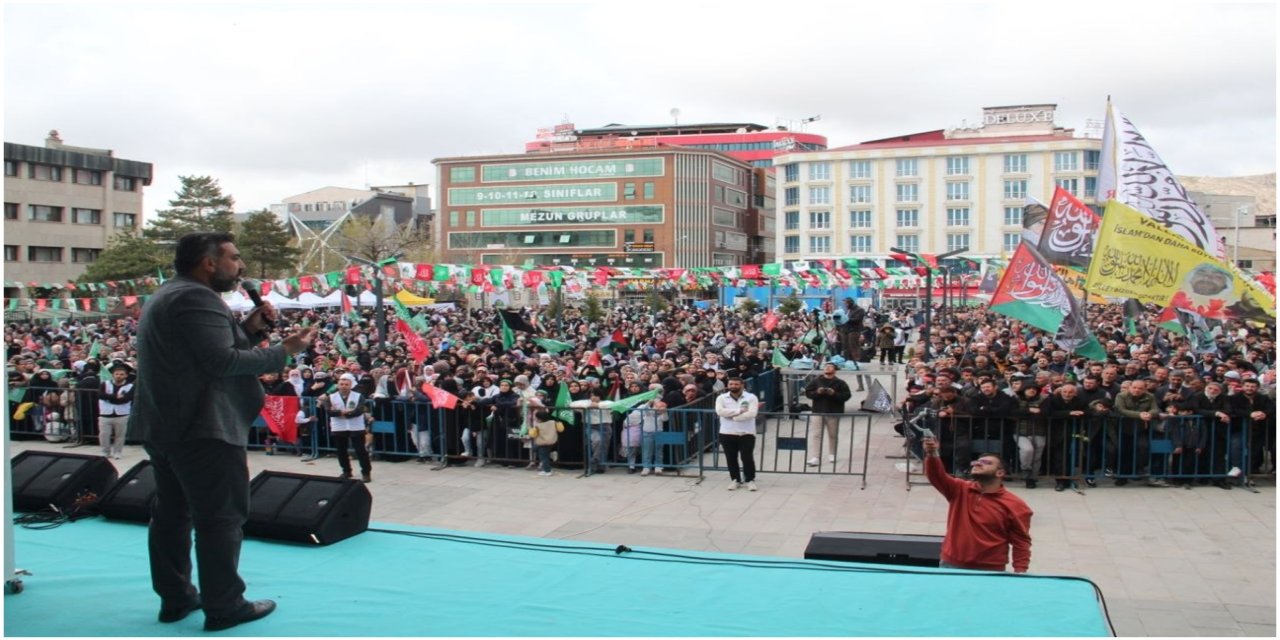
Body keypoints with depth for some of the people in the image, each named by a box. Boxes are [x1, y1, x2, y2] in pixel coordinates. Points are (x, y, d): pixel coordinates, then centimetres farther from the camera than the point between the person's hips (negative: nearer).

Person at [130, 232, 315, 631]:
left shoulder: (165, 297, 18)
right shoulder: (198, 298, -16)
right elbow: (224, 362, -24)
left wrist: (250, 328, 6)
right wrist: (284, 351, -17)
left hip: (162, 423, 11)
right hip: (201, 427, -11)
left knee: (172, 512, 15)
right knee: (221, 516, -4)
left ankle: (175, 598, 23)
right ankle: (224, 606, 0)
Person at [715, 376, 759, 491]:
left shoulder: (751, 397, -3)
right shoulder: (722, 398, 2)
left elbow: (751, 413, -17)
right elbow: (720, 411, -15)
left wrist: (732, 416, -14)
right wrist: (739, 411, -16)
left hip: (746, 433, -2)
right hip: (727, 433, 2)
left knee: (747, 457, -1)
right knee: (731, 458, 8)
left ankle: (750, 480, 13)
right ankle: (735, 480, 21)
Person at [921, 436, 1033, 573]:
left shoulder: (1014, 506, -3)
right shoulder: (960, 490, 3)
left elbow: (1021, 542, -1)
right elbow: (937, 477, -13)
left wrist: (1020, 573, -9)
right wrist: (932, 455, -32)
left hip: (990, 571, -2)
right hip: (951, 566, 2)